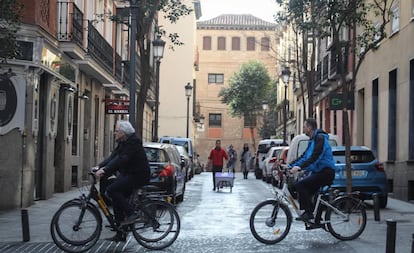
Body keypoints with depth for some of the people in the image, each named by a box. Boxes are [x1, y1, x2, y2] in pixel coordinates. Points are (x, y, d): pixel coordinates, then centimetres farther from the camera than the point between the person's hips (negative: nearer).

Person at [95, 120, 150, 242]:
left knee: (112, 190, -22)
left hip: (137, 176, -10)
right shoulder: (122, 143, 13)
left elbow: (121, 160, -28)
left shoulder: (133, 143, -17)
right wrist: (100, 166, -5)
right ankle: (120, 234, 12)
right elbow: (112, 157, 9)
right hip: (127, 174, 10)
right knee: (117, 201, 7)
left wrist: (105, 170, -34)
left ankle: (131, 213, -16)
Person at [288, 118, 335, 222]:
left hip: (326, 172, -10)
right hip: (319, 172, 10)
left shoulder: (320, 138, -13)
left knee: (300, 185, -20)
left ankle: (309, 213, -16)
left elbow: (314, 157, -25)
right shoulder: (312, 140, 20)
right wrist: (290, 165, 12)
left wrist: (299, 167, -32)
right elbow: (304, 156, 21)